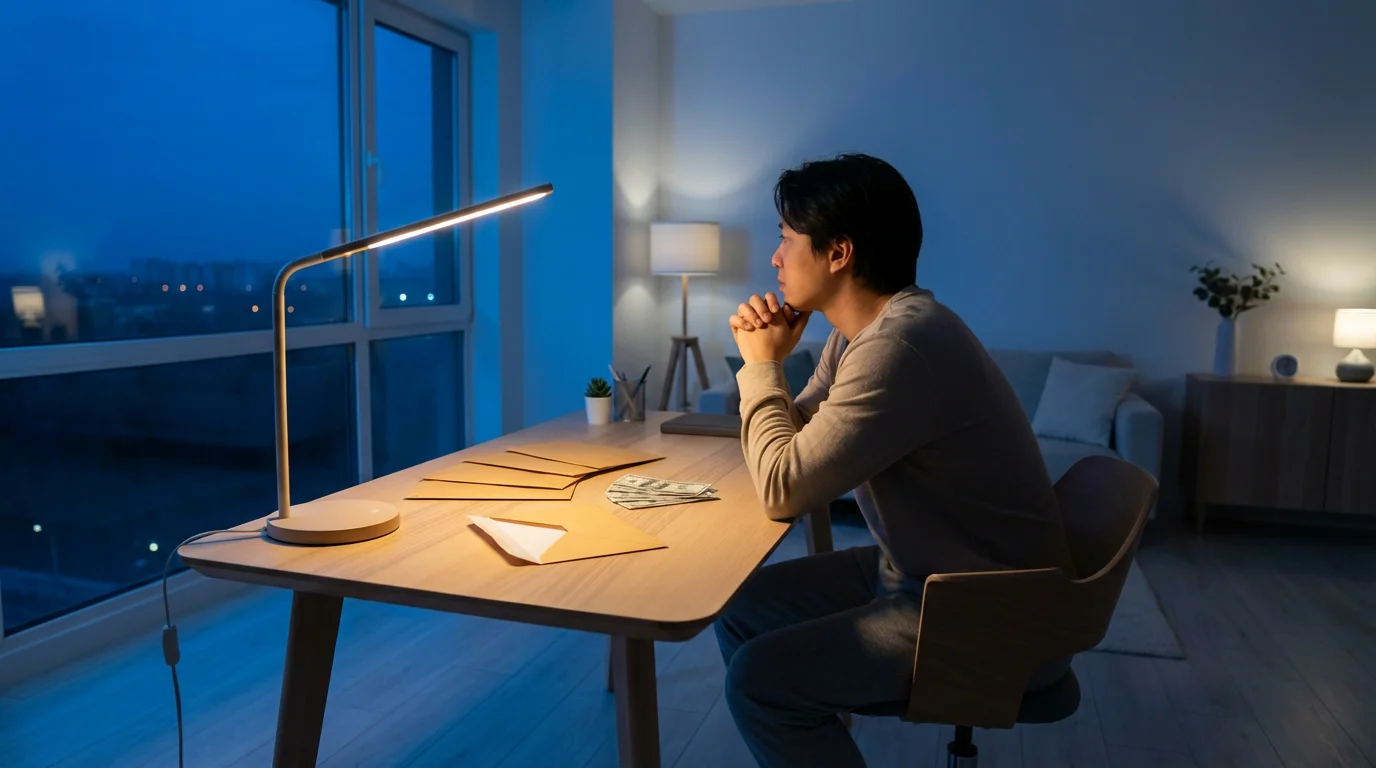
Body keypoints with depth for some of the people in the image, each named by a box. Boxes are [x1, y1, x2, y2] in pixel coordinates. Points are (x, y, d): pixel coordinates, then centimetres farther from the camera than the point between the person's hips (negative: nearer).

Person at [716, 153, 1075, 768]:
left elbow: (783, 491, -23)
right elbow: (794, 448, 10)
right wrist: (764, 361, -5)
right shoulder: (857, 331, 4)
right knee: (739, 610, 11)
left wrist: (762, 366, -11)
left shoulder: (899, 345, -27)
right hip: (915, 569, 10)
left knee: (759, 678, -17)